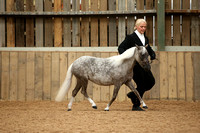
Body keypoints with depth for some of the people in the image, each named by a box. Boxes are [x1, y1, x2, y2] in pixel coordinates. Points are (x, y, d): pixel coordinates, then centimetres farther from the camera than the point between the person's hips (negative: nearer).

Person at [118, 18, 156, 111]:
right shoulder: (131, 37, -6)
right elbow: (121, 48, -7)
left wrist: (152, 54, 3)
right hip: (135, 65, -7)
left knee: (151, 82, 5)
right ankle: (136, 106, 6)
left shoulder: (145, 38, 14)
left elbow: (149, 49, 25)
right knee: (141, 84, -6)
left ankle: (133, 94, 21)